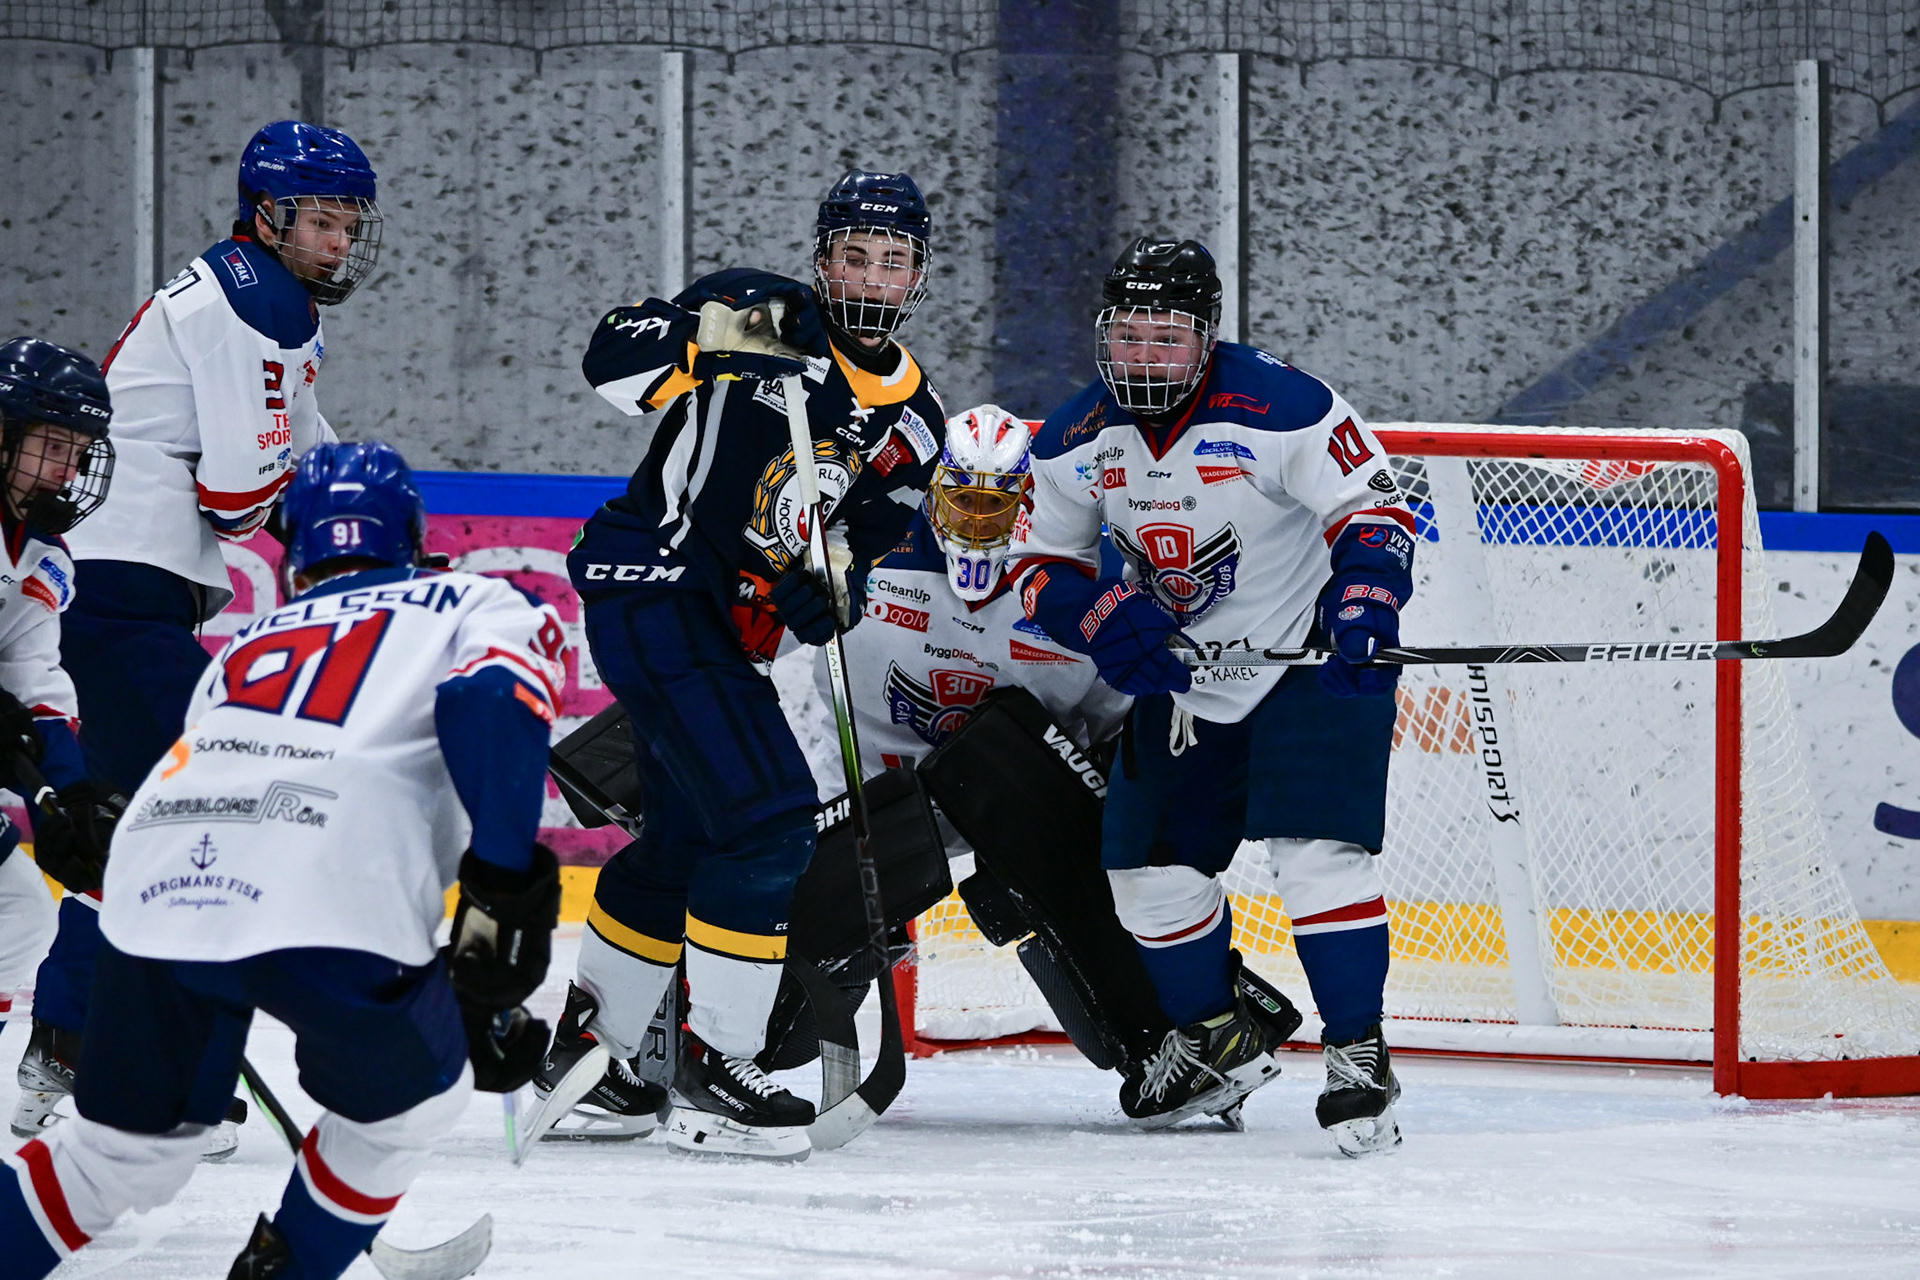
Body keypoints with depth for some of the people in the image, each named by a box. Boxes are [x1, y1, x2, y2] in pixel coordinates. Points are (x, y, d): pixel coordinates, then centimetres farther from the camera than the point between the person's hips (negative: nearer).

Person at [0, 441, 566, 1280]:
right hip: (328, 894, -5)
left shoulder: (248, 644, 37)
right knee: (409, 1107, 24)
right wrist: (504, 892, -2)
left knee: (123, 1157, 22)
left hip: (155, 890, 5)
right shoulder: (479, 606, 23)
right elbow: (491, 706, -1)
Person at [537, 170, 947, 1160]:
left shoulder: (912, 423, 8)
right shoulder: (762, 314, -9)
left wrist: (821, 591, -20)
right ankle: (713, 1071, -13)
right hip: (651, 582, -9)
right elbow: (611, 361, -14)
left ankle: (588, 1041, 39)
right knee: (769, 815, -17)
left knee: (688, 838, 21)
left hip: (730, 618, 9)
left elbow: (858, 552, 2)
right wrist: (708, 338, -29)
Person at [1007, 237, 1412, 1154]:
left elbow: (1374, 509, -18)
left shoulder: (1280, 409, -23)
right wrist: (1104, 621, -18)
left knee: (1317, 851, -21)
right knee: (1147, 863, 6)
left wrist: (1362, 602, -36)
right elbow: (1037, 564, 2)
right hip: (1180, 679, 6)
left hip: (1310, 657, -6)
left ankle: (1359, 1058, -12)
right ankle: (1216, 1041, 29)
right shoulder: (1077, 441, -6)